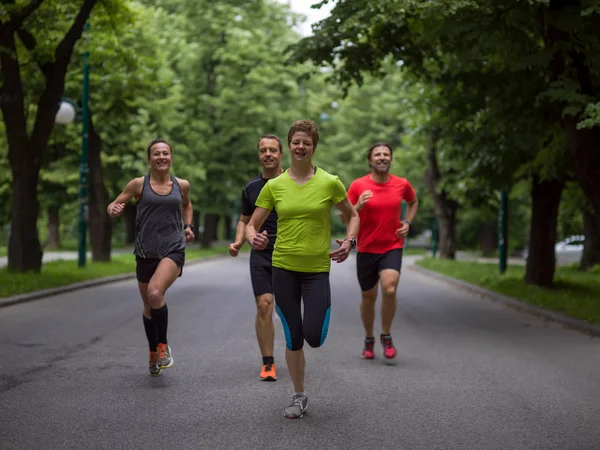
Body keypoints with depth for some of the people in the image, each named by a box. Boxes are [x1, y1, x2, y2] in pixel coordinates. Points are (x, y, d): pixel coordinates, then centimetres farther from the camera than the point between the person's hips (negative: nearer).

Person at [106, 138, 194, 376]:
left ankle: (163, 345, -7)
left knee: (155, 293, -26)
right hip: (146, 252, 2)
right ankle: (153, 353, 33)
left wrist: (187, 226, 12)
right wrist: (113, 210, -18)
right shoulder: (139, 184, 1)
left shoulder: (182, 185, 6)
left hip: (173, 250, -1)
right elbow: (114, 205, 5)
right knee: (148, 306, 11)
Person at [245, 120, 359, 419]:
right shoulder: (274, 186, 1)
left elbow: (352, 216, 10)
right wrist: (253, 238, -17)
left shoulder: (329, 183, -3)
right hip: (283, 268, 1)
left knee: (314, 337, -11)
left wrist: (349, 242, -7)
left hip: (317, 268, -1)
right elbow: (252, 224, 6)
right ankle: (299, 396, 22)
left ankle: (318, 314, 27)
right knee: (293, 338, 5)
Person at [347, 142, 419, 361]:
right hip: (367, 249, 0)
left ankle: (386, 335, -1)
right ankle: (369, 339, 32)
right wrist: (358, 207, -22)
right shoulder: (358, 185, -7)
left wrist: (407, 223, 5)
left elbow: (413, 202, 22)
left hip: (392, 247, 0)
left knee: (389, 289, -22)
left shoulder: (402, 184, 0)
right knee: (368, 296, 9)